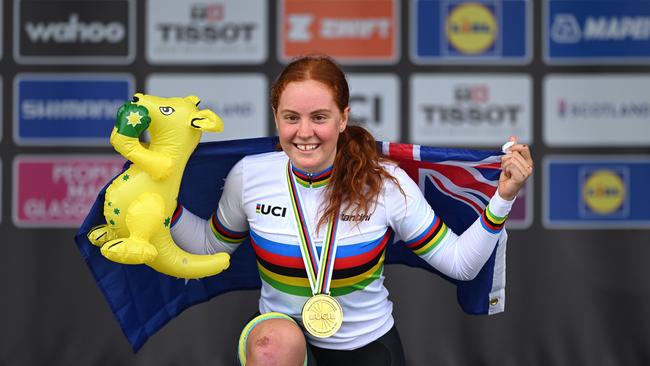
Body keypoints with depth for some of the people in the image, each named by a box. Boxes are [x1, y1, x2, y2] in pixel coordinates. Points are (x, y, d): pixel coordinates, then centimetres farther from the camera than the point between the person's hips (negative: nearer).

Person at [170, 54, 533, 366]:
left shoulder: (386, 182, -13)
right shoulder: (248, 177, -10)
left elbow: (460, 263, -7)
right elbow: (210, 245, 10)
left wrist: (503, 198, -18)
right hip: (280, 335, 0)